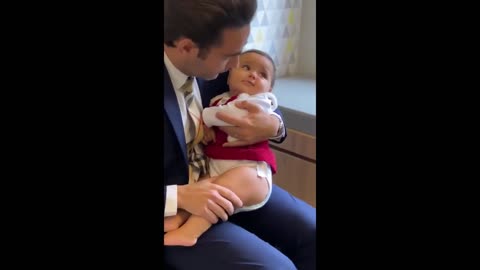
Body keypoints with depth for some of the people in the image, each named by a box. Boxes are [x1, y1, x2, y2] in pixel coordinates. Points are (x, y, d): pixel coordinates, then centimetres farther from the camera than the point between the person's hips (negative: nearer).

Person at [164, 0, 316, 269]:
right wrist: (179, 197, -30)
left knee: (312, 232, -5)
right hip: (175, 213, -6)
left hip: (232, 182, 6)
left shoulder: (211, 62, -7)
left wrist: (274, 126, -13)